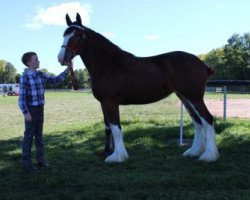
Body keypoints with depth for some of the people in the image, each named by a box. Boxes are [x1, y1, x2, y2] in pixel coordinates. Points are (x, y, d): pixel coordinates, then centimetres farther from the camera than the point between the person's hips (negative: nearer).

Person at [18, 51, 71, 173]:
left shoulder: (41, 75, 5)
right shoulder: (25, 77, -13)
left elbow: (55, 80, 6)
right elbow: (21, 97, -13)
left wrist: (67, 70, -5)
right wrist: (26, 113, -18)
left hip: (40, 109, 6)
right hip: (30, 109, -6)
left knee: (39, 135, 12)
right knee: (29, 136, 2)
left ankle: (40, 160, 21)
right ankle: (26, 162, 12)